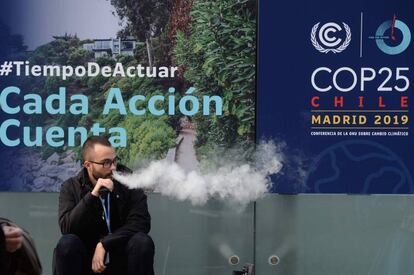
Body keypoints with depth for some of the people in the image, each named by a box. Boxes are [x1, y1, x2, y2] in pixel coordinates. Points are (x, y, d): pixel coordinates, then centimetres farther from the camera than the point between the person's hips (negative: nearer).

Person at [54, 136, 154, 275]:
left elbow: (141, 222, -14)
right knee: (67, 243, -29)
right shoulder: (71, 187, -2)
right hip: (86, 258, 0)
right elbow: (66, 228, -16)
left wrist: (104, 244, -21)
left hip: (121, 258, 0)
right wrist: (93, 196, -26)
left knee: (142, 241, -28)